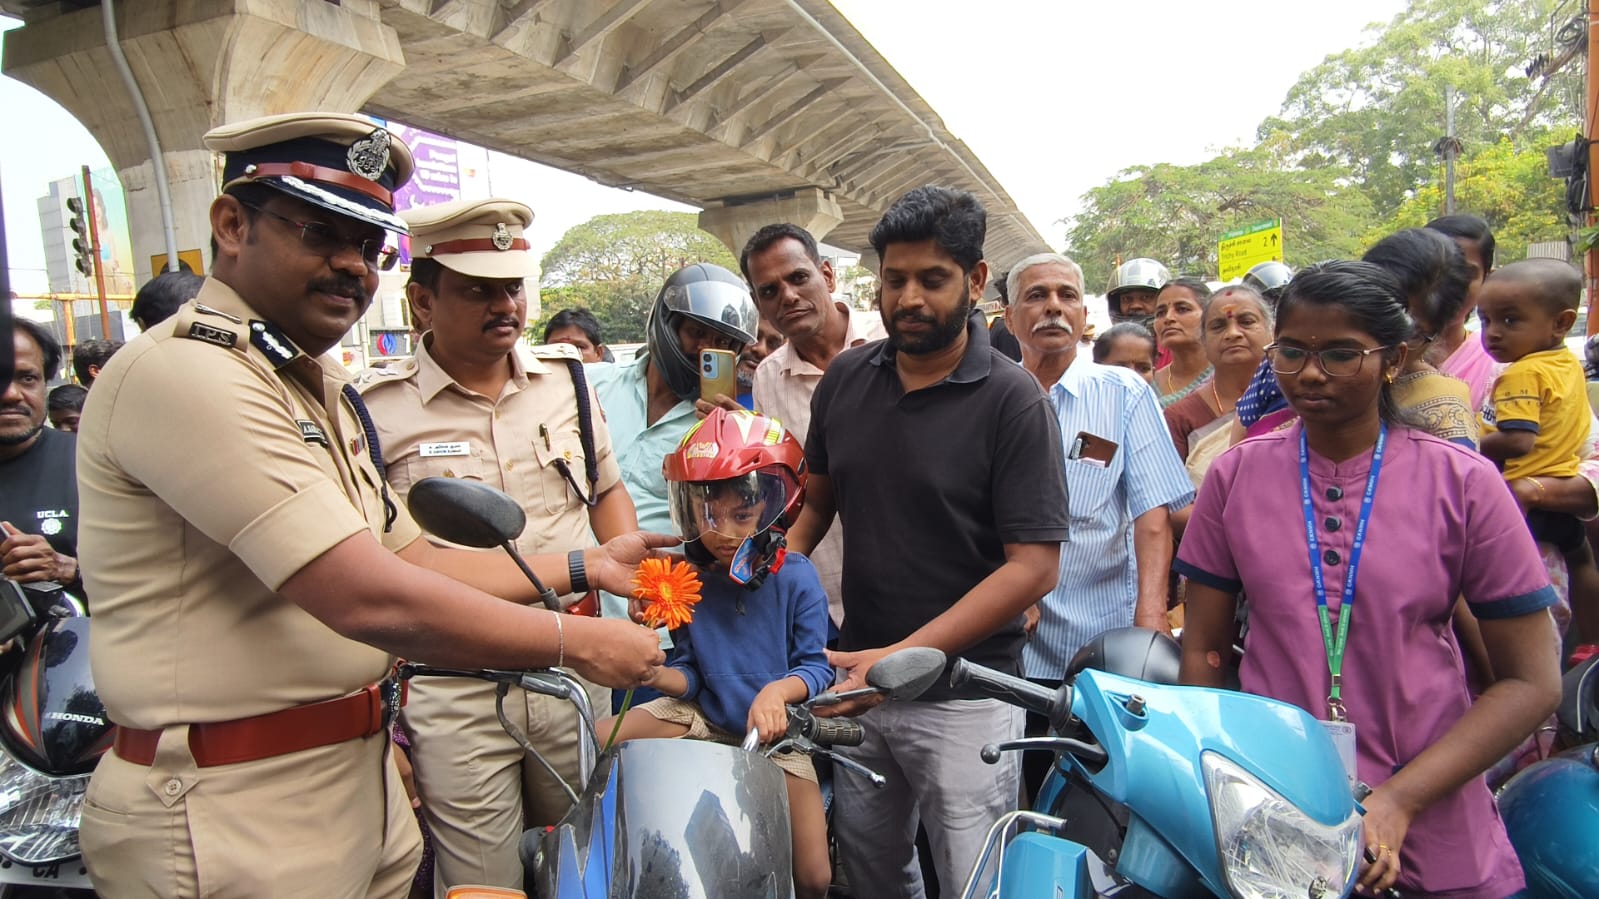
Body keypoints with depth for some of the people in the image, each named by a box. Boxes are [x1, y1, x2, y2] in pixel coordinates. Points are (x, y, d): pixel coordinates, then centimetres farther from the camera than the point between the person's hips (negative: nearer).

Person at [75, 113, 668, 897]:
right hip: (234, 814, -8)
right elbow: (371, 600, -27)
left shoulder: (323, 389, 12)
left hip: (359, 776, 9)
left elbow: (410, 560, 11)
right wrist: (573, 642, -17)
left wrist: (587, 566, 5)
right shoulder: (184, 373, -20)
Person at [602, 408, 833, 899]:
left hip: (775, 730, -2)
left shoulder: (795, 577, -11)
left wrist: (777, 691, -32)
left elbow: (816, 666, -10)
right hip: (704, 717, 3)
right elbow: (690, 674, 1)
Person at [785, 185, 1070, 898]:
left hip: (963, 698, -5)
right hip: (856, 681, 5)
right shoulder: (844, 379, 2)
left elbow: (1034, 566, -17)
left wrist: (905, 655, -23)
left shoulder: (1012, 400, -13)